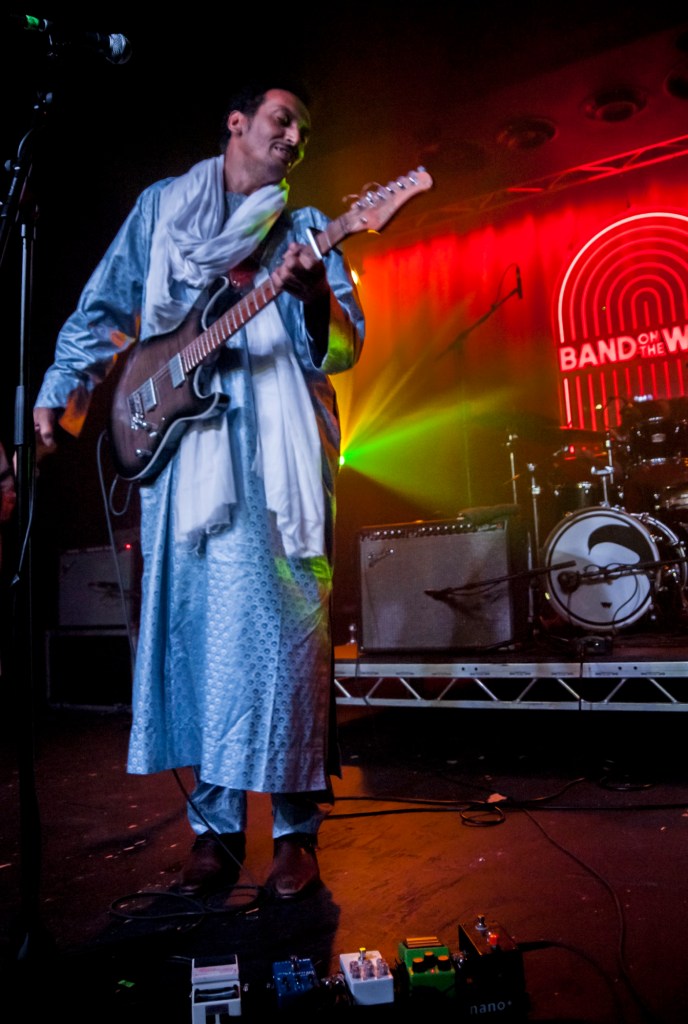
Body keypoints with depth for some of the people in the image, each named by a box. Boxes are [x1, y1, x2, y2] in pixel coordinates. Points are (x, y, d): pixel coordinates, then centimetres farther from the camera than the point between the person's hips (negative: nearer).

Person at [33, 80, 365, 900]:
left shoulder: (306, 230, 16)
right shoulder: (163, 206, 19)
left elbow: (344, 347, 4)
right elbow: (102, 308, 18)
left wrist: (311, 294, -15)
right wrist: (60, 392, 6)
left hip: (276, 447, -1)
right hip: (178, 434, 1)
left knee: (280, 627, -7)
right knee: (194, 624, 0)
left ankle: (296, 830, 6)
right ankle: (216, 828, 13)